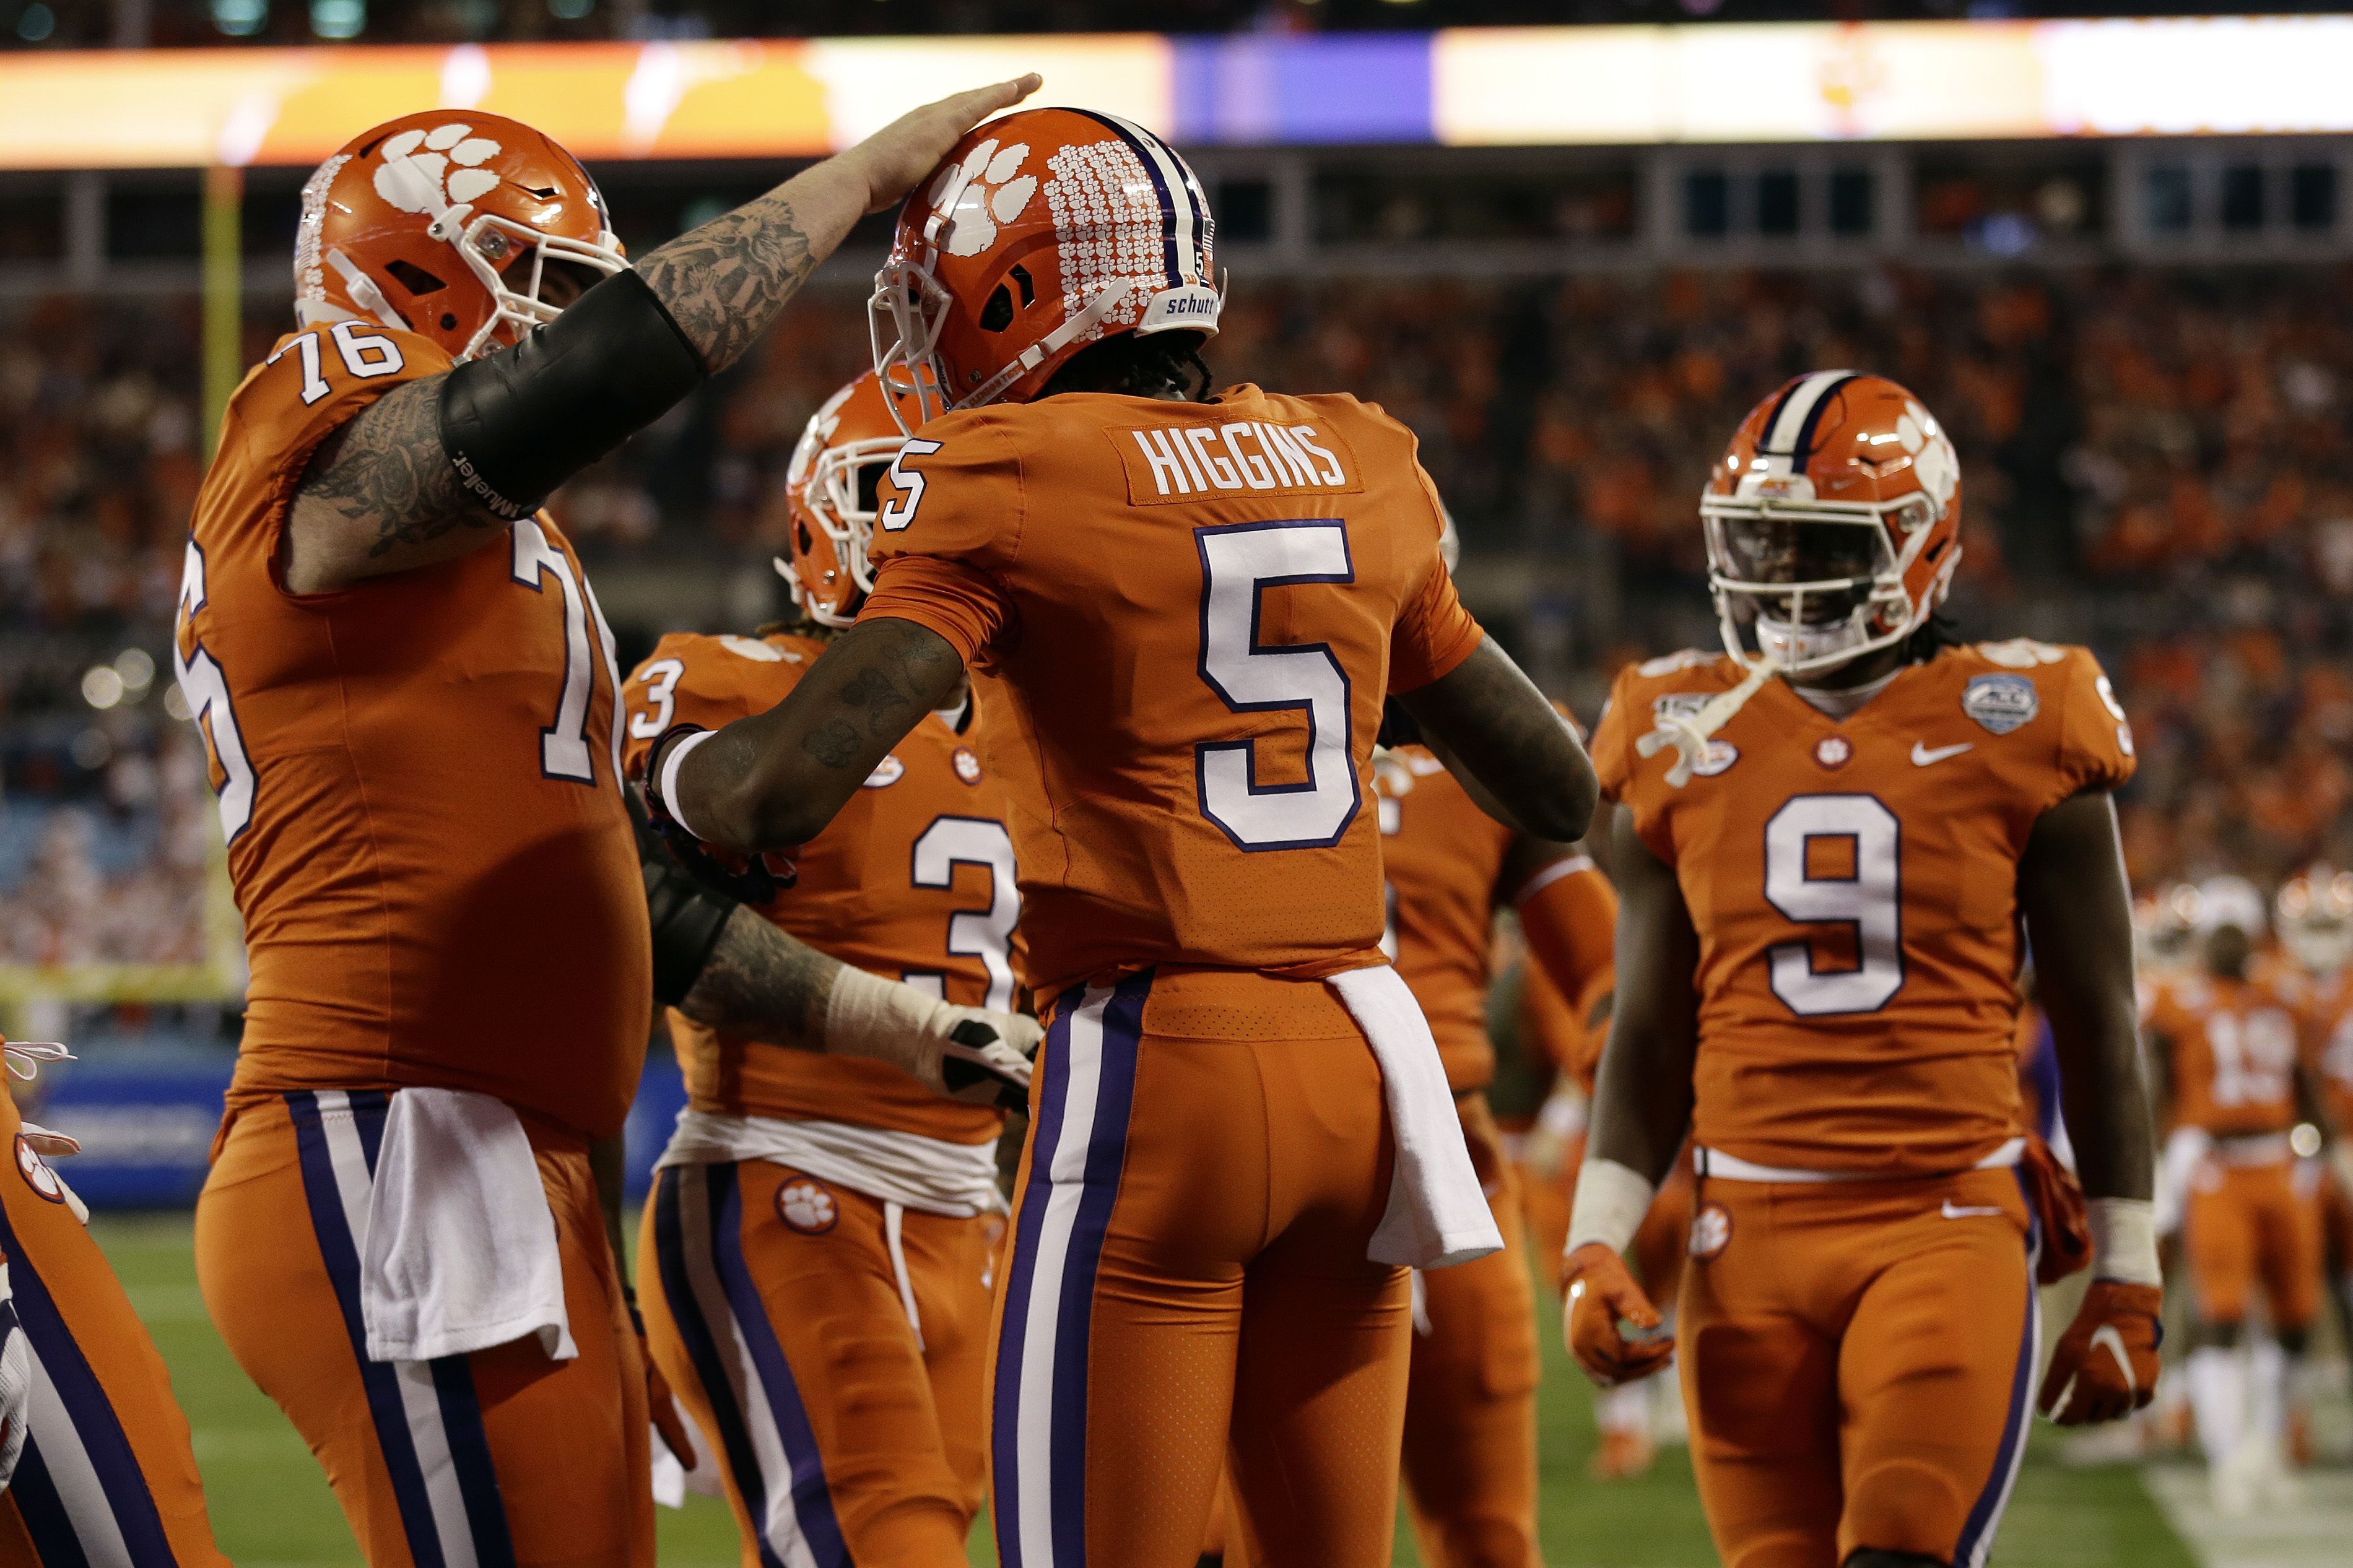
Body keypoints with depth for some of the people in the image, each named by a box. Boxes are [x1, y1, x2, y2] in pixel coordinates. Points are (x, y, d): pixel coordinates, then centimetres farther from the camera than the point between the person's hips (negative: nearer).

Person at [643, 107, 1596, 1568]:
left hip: (1152, 1073, -6)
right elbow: (1561, 790, 21)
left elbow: (790, 789, -15)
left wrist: (681, 764, 7)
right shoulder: (1357, 471, 11)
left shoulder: (1008, 486, -7)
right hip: (1356, 1060, 6)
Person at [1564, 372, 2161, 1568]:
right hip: (1750, 1240, 3)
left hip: (1947, 1229, -3)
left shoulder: (2013, 738, 0)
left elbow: (2097, 1036, 5)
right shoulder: (1684, 746, 8)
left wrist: (2126, 1288, 5)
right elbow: (1651, 1036, 13)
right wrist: (1596, 1250, 2)